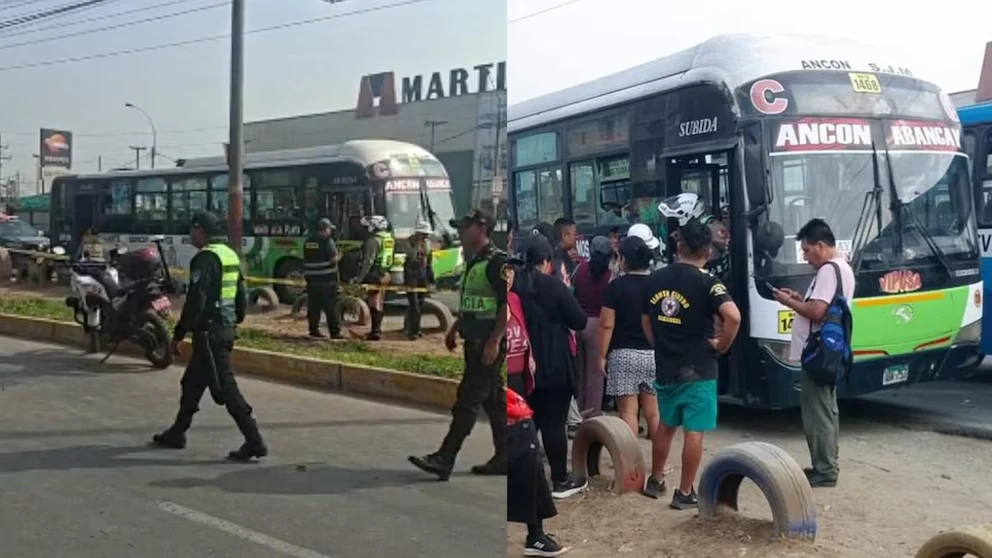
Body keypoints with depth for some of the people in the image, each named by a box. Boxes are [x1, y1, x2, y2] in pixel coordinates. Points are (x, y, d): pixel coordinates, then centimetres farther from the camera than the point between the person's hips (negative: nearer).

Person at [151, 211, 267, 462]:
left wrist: (179, 334, -14)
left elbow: (196, 301, -21)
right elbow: (242, 295, 17)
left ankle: (254, 441, -9)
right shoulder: (230, 255, 13)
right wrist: (235, 321, 24)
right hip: (225, 328, 10)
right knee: (192, 382, 20)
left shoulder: (205, 258, -16)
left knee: (224, 387, -8)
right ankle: (177, 432, 31)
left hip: (209, 331, -10)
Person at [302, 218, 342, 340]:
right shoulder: (327, 240, -11)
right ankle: (334, 332, 0)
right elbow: (333, 259, -15)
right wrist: (338, 257, 5)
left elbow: (306, 260, 17)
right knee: (331, 307, -2)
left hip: (312, 278, 6)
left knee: (314, 306, 10)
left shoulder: (308, 241, 10)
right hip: (327, 279, -6)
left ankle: (314, 330, 13)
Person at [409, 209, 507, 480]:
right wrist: (454, 329, 21)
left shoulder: (497, 262, -15)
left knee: (467, 400, -8)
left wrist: (495, 341, -24)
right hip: (474, 342, 10)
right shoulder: (473, 262, 16)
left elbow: (509, 304, -20)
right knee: (493, 399, 12)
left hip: (489, 344, -10)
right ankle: (503, 458, 19)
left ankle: (444, 459, -6)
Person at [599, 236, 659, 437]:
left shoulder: (616, 286, -7)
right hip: (654, 354, 4)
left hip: (623, 354, -4)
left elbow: (607, 325, -9)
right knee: (654, 412, 9)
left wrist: (601, 356, -1)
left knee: (628, 411, 1)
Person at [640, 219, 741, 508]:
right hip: (698, 371, -5)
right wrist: (722, 345, -13)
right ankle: (685, 493, 7)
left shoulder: (654, 280, 4)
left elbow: (646, 321, 15)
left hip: (665, 368, 6)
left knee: (665, 425, 21)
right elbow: (733, 316, -28)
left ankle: (655, 480, 32)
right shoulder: (706, 282, -13)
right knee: (694, 432, 2)